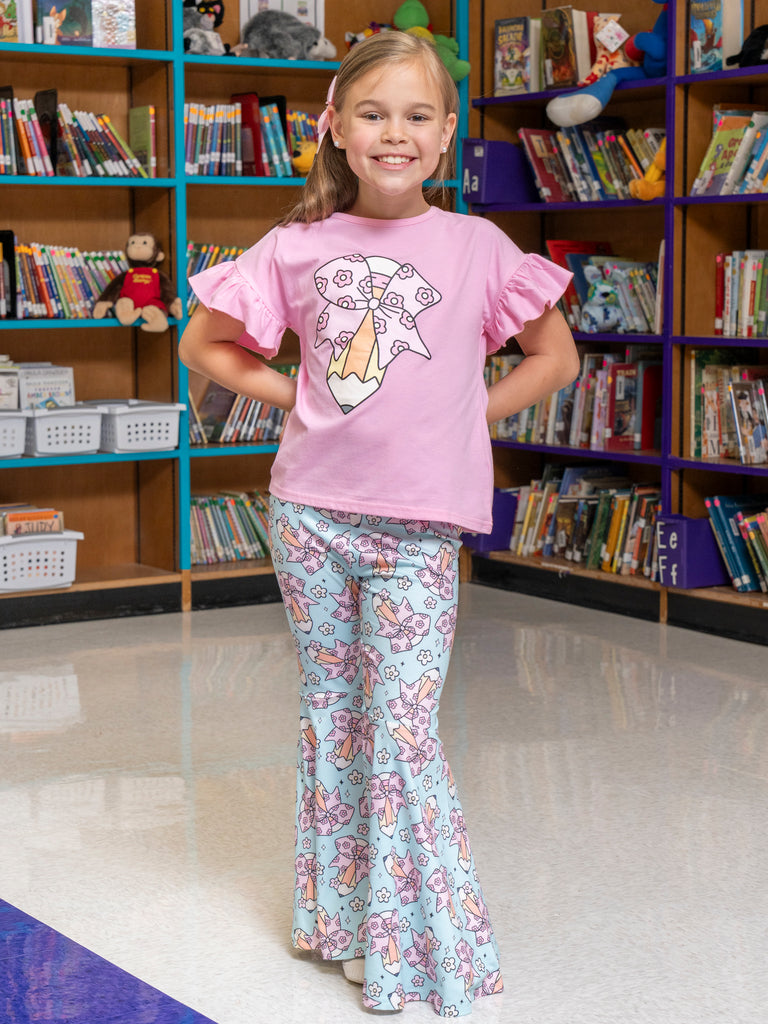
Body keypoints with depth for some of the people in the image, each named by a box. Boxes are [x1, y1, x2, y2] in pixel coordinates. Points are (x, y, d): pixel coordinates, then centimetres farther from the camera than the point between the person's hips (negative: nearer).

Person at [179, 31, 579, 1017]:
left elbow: (554, 355, 9)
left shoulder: (476, 246, -2)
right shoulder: (299, 246, 2)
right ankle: (338, 910, 29)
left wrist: (459, 416, 0)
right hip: (310, 513, 3)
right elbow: (205, 343, 12)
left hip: (416, 528, -2)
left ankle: (421, 943, 7)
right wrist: (295, 395, 1)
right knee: (330, 715, 13)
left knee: (403, 732, -6)